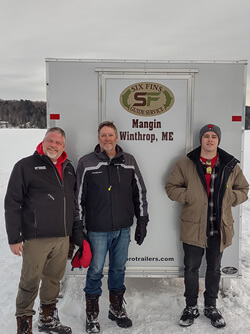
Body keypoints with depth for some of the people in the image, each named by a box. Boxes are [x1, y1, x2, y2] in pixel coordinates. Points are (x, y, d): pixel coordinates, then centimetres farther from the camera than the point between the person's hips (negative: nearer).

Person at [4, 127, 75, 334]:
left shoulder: (68, 168, 12)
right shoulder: (26, 166, -6)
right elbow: (12, 203, -8)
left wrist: (75, 231, 19)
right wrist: (14, 238, -11)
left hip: (63, 238, 5)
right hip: (36, 239, -5)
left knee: (53, 280, 16)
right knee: (30, 282, 2)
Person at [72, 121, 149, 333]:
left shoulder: (129, 162, 4)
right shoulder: (86, 163, -4)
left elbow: (140, 192, 9)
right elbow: (78, 197, -3)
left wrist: (142, 222, 7)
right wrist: (77, 228, -4)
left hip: (123, 228, 3)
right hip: (97, 230, -3)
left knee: (119, 269, 15)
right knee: (95, 271, 6)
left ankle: (117, 308, 34)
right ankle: (92, 315, 24)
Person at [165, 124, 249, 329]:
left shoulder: (230, 166, 1)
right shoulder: (186, 164, -4)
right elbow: (171, 187, 2)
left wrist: (229, 198, -9)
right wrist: (189, 196, -14)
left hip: (219, 228, 2)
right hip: (193, 227, -1)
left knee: (214, 269, 17)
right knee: (191, 269, 11)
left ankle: (211, 307, 37)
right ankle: (191, 307, 31)